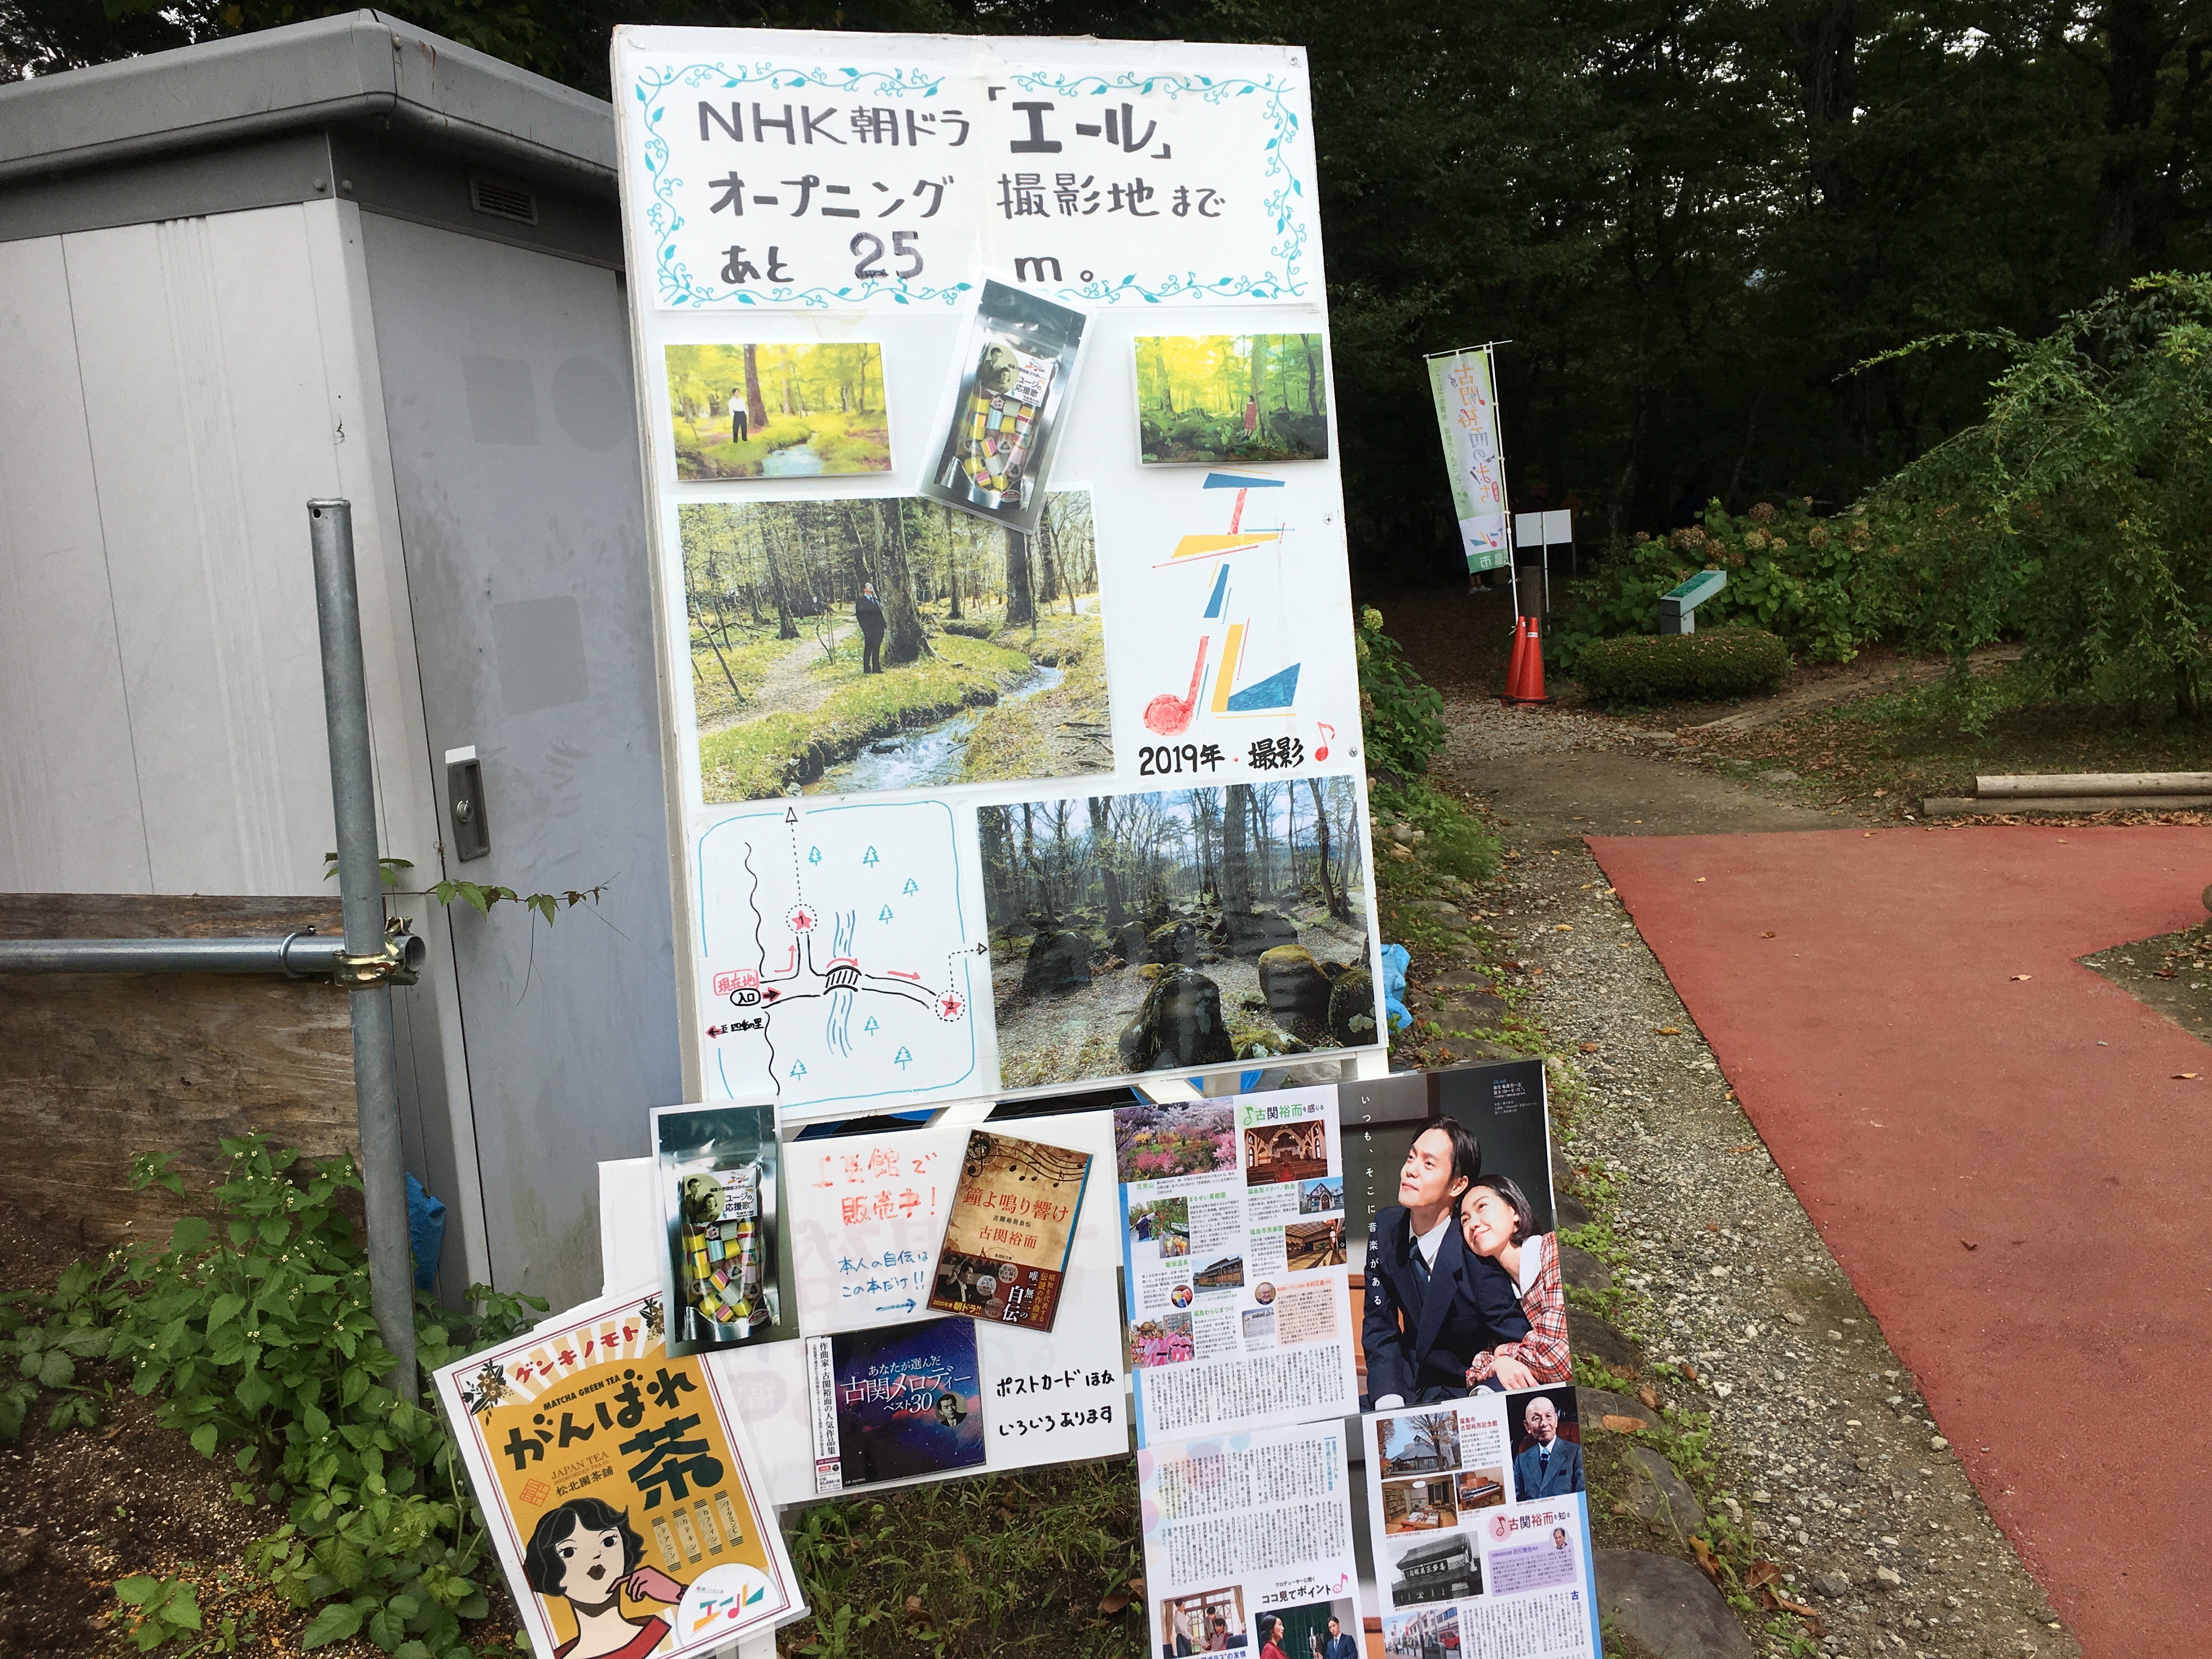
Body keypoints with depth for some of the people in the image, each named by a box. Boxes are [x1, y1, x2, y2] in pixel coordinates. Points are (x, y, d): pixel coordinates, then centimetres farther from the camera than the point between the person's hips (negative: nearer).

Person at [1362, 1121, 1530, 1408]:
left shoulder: (1474, 1251, -20)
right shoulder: (1385, 1228, -4)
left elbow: (1516, 1348, -17)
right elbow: (1380, 1329, 0)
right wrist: (1389, 1403, -16)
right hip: (1410, 1391, 4)